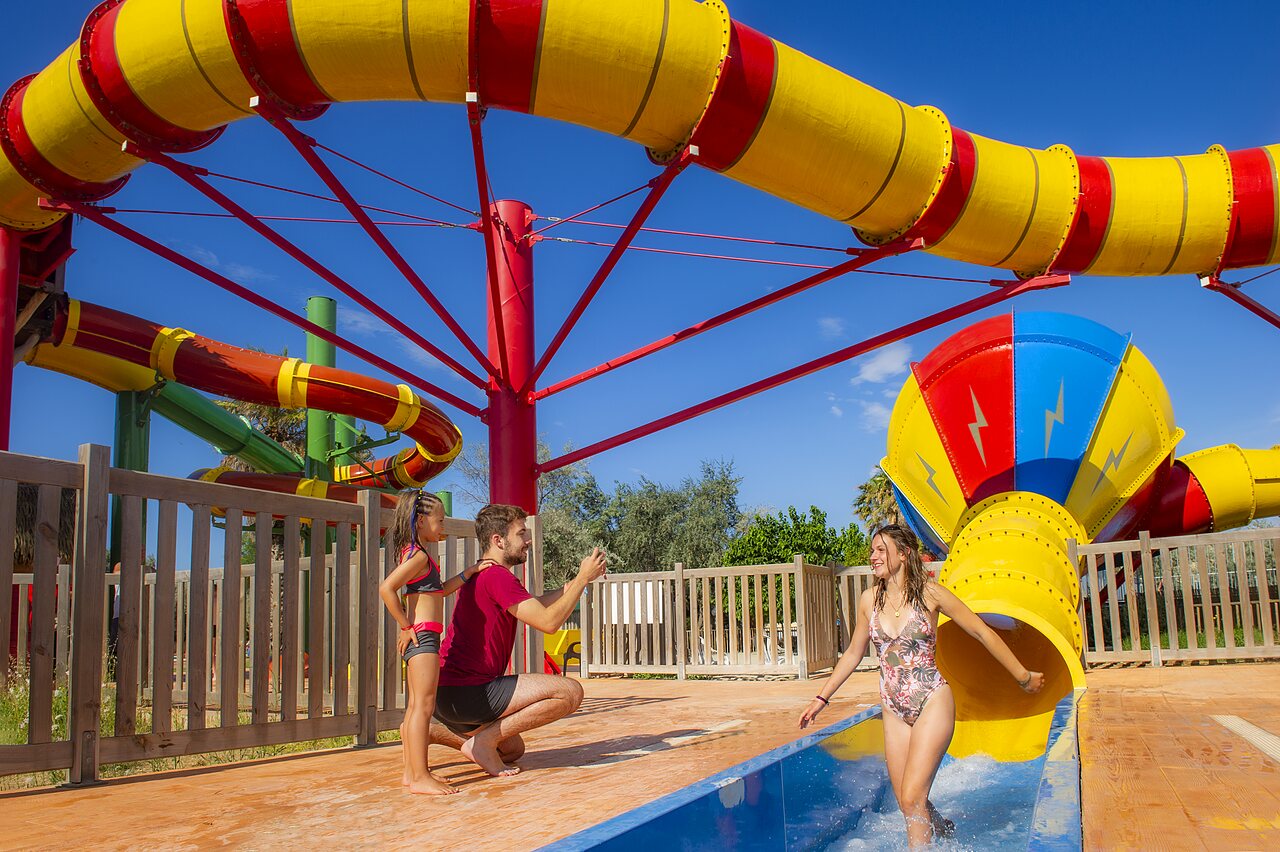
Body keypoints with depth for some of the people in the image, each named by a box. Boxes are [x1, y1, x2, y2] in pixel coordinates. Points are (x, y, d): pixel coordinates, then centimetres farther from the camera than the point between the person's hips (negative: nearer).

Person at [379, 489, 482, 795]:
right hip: (423, 635, -11)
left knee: (414, 707, 12)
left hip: (419, 638, 11)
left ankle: (412, 772, 18)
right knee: (423, 706, -11)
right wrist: (406, 626, -16)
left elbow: (440, 590, 26)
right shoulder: (419, 555, -11)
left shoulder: (414, 554, 19)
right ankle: (421, 777, -11)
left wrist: (470, 572, 21)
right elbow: (386, 588, -22)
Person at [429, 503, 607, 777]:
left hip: (450, 693, 11)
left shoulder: (481, 574, 18)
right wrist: (583, 579, -9)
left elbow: (534, 606, 23)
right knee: (571, 692, -16)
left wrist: (578, 581, 13)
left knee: (513, 750, 32)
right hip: (467, 691, -11)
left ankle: (430, 731, 20)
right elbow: (549, 621, -19)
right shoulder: (496, 575, -16)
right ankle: (484, 740, -10)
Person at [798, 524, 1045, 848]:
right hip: (894, 711, 4)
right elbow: (854, 653, 15)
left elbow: (982, 632, 1)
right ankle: (947, 833, 39)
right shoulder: (869, 599, 3)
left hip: (932, 703, -4)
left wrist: (1023, 676, 5)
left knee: (912, 798, -15)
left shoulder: (930, 593, -8)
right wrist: (821, 697, 15)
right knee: (908, 804, 9)